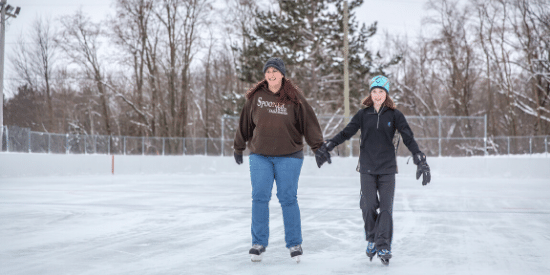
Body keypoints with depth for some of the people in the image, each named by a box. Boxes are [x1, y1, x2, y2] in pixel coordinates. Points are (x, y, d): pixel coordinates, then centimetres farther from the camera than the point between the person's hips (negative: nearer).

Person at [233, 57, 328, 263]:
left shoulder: (294, 97, -1)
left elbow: (309, 122, -2)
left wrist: (318, 146, -7)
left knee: (288, 199, 0)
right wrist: (239, 147, 21)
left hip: (288, 156, -2)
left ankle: (294, 244, 11)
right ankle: (258, 243, 9)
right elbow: (245, 123, 14)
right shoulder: (255, 96, 4)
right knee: (259, 198, -1)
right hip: (260, 155, 2)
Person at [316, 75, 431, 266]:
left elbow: (408, 138, -2)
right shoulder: (363, 114, 5)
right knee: (369, 206, -4)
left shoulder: (394, 115, 2)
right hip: (367, 168, 1)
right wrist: (328, 145, -7)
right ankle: (372, 239, 18)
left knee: (386, 207, -6)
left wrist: (420, 160, -10)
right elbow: (347, 132, 4)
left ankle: (383, 247, -1)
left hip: (387, 168, -1)